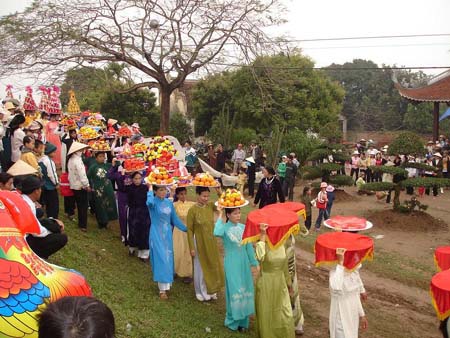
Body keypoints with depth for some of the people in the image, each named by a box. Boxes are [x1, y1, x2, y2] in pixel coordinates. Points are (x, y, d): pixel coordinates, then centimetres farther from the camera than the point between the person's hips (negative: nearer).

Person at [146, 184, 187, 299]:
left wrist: (186, 229, 11)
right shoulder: (153, 202, -14)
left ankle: (166, 284, 26)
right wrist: (150, 189, -26)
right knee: (161, 259, -5)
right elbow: (149, 202, -41)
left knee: (168, 259, 10)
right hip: (157, 235, -5)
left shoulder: (169, 202, 3)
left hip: (167, 234, 5)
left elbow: (175, 219, 11)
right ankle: (162, 288, 4)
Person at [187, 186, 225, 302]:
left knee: (213, 266, 16)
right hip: (200, 243, -4)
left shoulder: (210, 205, -5)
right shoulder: (192, 210, -17)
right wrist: (192, 247, -12)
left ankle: (211, 290, 35)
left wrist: (220, 192, -26)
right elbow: (190, 230, -13)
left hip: (211, 242, 4)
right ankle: (201, 292, 30)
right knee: (201, 267, 11)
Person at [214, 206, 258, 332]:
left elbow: (249, 247, 8)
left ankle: (243, 320, 25)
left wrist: (255, 263, 8)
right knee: (234, 290, 0)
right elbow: (217, 233, -37)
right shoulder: (225, 227, -12)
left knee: (245, 289, 10)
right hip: (231, 264, -4)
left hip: (244, 263, 4)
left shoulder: (243, 227, 1)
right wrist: (220, 215, -28)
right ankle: (233, 320, 19)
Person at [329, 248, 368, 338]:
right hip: (341, 320, -8)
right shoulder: (335, 273, -26)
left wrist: (362, 315, 20)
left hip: (353, 318, 8)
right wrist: (340, 263, -50)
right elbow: (335, 288, -52)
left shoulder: (354, 271, 0)